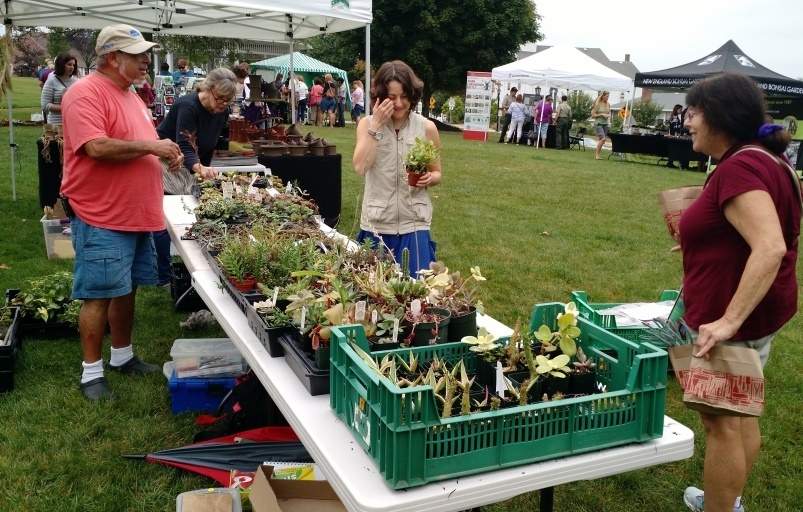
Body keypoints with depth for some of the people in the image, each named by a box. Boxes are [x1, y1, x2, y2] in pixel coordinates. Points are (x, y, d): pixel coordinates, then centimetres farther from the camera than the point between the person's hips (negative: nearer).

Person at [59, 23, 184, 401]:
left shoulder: (130, 95, 16)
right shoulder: (85, 93, -13)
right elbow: (96, 147, -26)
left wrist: (165, 155, 6)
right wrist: (151, 146, -17)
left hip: (137, 215, 9)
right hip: (101, 218, -9)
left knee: (127, 288, 16)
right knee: (98, 296, -1)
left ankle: (122, 356, 31)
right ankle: (91, 372, 11)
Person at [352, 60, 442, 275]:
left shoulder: (427, 128, -1)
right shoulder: (367, 124, -1)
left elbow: (436, 172, 9)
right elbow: (360, 167, -16)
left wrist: (429, 178, -14)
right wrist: (376, 126, -17)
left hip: (414, 223, 0)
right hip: (375, 223, 1)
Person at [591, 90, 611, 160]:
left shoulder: (608, 104, 8)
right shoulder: (597, 104, -7)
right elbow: (593, 115, -7)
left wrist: (608, 115, 0)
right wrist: (602, 114, -15)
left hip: (605, 124, 6)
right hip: (598, 123, -6)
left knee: (603, 140, 2)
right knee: (603, 138, -20)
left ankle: (596, 154, 13)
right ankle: (597, 154, -11)